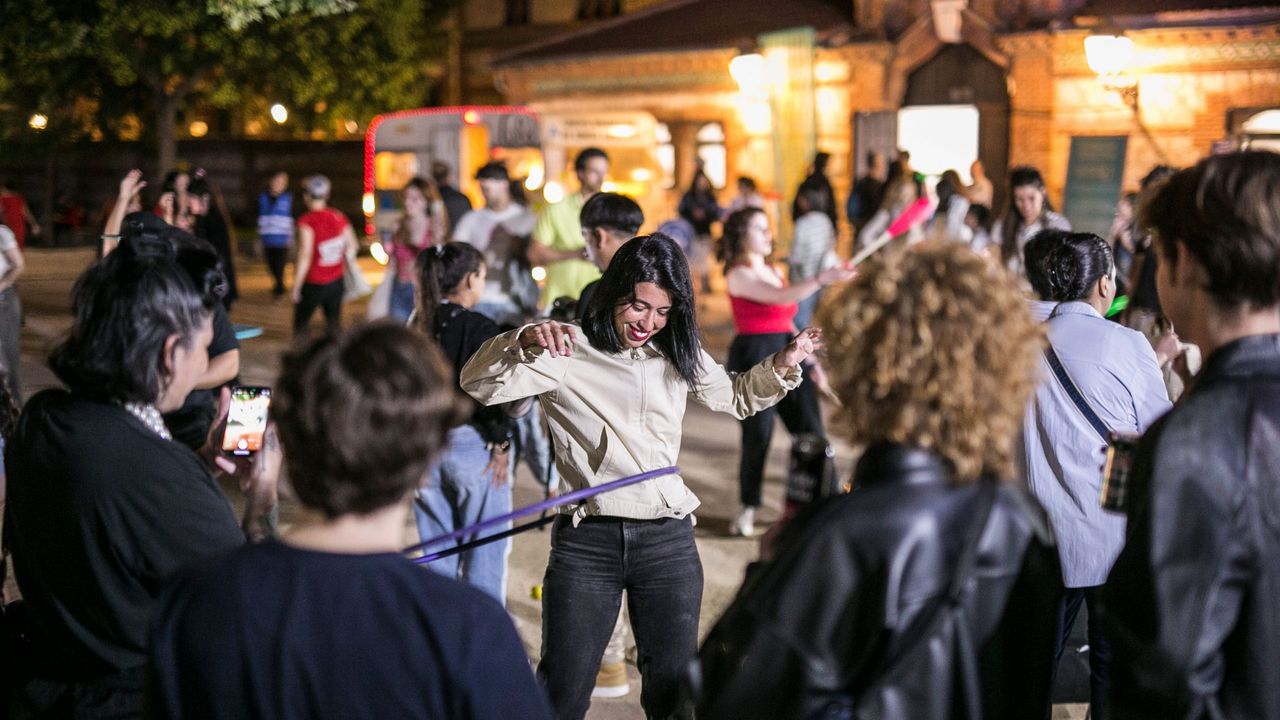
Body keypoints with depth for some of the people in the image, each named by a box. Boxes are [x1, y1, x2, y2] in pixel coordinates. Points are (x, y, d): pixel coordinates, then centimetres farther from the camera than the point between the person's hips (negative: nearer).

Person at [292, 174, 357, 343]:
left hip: (313, 284, -5)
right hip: (336, 281, 5)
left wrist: (296, 286, -13)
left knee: (300, 324, 11)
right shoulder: (338, 217, -1)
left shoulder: (307, 221, -17)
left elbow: (305, 257, -20)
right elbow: (352, 246, 5)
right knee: (334, 324, 12)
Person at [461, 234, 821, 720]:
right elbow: (478, 384, -18)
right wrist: (524, 342, -36)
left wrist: (783, 365, 7)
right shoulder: (567, 353, -7)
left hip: (668, 539, 3)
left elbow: (736, 397, 25)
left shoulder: (679, 359, 8)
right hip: (587, 541, -3)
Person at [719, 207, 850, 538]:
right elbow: (781, 297, -24)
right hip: (754, 357, -7)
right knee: (758, 435, -3)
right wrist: (821, 279, -35)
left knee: (811, 431, 0)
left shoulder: (774, 271, 17)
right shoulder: (739, 275, -8)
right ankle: (748, 508, 11)